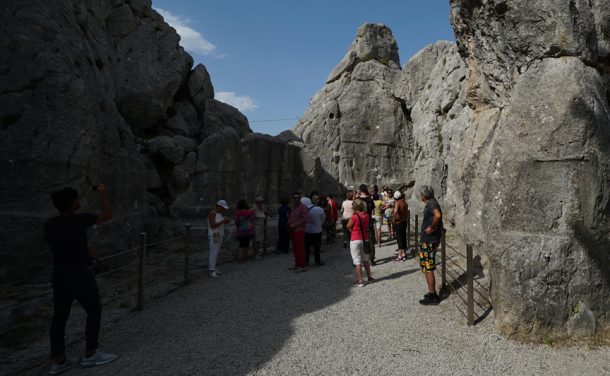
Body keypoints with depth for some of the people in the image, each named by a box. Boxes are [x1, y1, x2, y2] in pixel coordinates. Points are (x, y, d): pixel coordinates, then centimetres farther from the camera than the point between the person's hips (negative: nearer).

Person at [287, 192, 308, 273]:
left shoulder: (303, 207, -9)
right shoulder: (293, 208, 18)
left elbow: (305, 219, -16)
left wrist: (294, 225, -16)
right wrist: (289, 224, 6)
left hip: (299, 231, -8)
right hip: (293, 231, 8)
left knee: (300, 249, -7)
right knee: (295, 249, 13)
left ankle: (302, 266, -3)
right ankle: (297, 265, 22)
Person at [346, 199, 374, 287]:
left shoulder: (354, 216, -17)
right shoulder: (366, 215, -1)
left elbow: (348, 226, -4)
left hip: (355, 240, -5)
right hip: (365, 239, 5)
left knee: (357, 261, 1)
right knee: (366, 260, 21)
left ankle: (360, 281, 3)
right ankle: (369, 277, 30)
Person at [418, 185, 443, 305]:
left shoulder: (431, 203, -15)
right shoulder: (430, 203, 16)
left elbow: (437, 215, -36)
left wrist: (431, 228, -24)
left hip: (429, 241, -10)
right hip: (426, 240, 10)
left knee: (428, 269, -3)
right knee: (426, 268, 17)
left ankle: (432, 297, 4)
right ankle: (432, 293, 26)